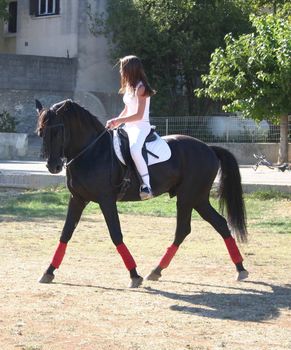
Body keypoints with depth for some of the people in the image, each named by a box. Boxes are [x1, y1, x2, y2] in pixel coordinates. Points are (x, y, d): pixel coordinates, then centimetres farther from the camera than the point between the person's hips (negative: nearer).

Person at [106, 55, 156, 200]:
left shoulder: (140, 88, -13)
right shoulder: (129, 87, 15)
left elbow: (139, 115, -18)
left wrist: (119, 121, -16)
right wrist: (116, 121, 4)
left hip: (141, 127, -10)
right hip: (130, 127, 10)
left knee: (134, 149, -37)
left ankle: (146, 185, -39)